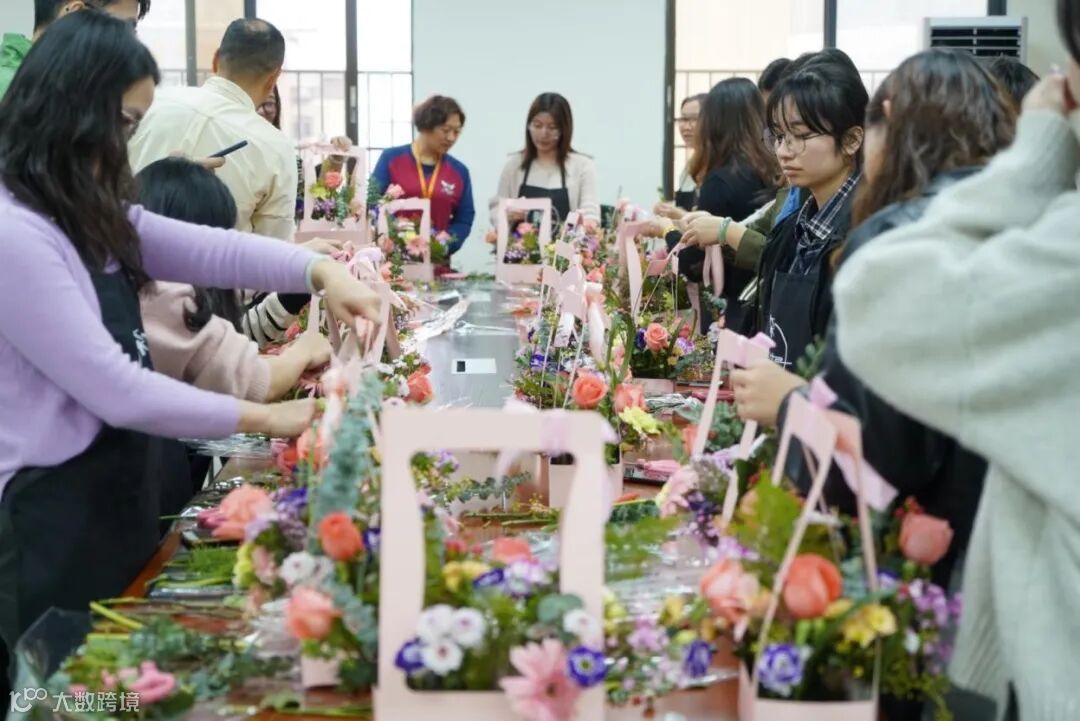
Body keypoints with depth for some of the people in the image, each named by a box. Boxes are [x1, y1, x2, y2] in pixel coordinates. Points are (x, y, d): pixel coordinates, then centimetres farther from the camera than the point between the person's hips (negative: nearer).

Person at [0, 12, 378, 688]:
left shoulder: (88, 214, 9)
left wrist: (322, 271, -12)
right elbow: (116, 391, -23)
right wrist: (259, 418, -14)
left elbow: (206, 249, 4)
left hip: (117, 492, 10)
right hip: (58, 516, -9)